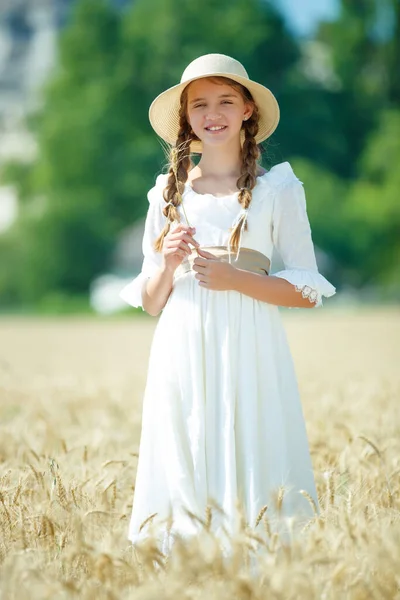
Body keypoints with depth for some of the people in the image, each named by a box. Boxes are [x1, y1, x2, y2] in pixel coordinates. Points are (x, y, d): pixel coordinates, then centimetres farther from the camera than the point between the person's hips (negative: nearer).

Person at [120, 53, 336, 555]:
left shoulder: (277, 187, 5)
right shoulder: (168, 193, 13)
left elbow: (307, 291, 1)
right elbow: (150, 302, 15)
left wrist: (235, 278, -12)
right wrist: (168, 262, -6)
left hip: (248, 349, -2)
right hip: (182, 352, 2)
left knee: (252, 466, -6)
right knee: (183, 471, -1)